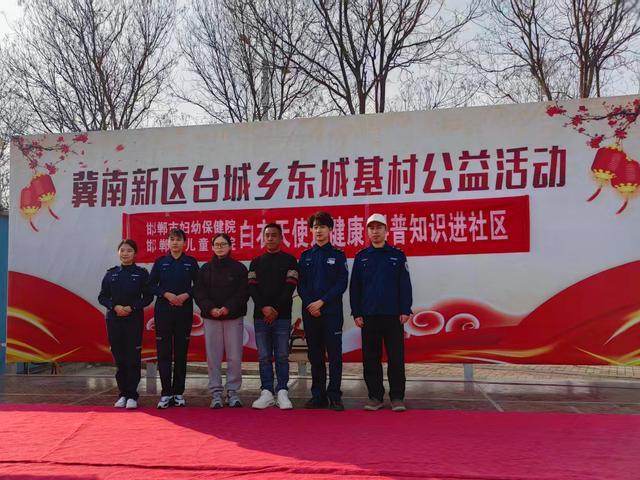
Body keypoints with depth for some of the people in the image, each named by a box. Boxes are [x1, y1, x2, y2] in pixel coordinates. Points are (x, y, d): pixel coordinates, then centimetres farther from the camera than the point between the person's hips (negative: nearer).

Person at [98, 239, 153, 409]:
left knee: (133, 358, -2)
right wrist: (114, 306, -10)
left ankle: (132, 396, 5)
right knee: (119, 358, 6)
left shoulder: (141, 273, 1)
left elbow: (148, 297, 0)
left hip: (134, 319, -2)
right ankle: (122, 394, 16)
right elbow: (102, 297, 8)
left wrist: (132, 307, -13)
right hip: (114, 320, 2)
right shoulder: (111, 273, 8)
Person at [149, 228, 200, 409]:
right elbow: (151, 284, 5)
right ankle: (166, 393, 6)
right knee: (164, 352, -2)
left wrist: (186, 295, -11)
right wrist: (167, 294, -10)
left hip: (184, 311, 0)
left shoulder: (191, 262, 6)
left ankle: (179, 392, 11)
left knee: (181, 352, 3)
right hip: (163, 311, 0)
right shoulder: (160, 262, 7)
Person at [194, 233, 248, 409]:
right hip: (211, 317, 1)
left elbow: (243, 292, -1)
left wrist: (228, 308, -14)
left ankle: (233, 392, 9)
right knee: (213, 357, 1)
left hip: (234, 317, -1)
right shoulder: (206, 269, 10)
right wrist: (210, 309, -12)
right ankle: (216, 393, 7)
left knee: (235, 357, -1)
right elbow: (198, 293, 4)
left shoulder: (239, 268, 5)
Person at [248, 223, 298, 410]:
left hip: (282, 317, -2)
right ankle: (266, 393, 7)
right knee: (264, 357, 3)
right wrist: (264, 308, -10)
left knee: (282, 356, -1)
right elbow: (252, 287, 5)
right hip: (260, 316, 2)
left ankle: (282, 393, 3)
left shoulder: (289, 260, 6)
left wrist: (276, 309, -11)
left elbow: (290, 287, -3)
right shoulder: (256, 262, 15)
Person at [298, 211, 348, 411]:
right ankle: (318, 396, 15)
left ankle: (334, 397, 2)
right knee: (315, 356, 7)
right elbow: (300, 284, 6)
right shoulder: (305, 256, 12)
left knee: (334, 355, -3)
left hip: (332, 312, -3)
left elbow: (342, 284, -4)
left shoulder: (338, 255, 4)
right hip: (310, 312, 3)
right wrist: (309, 305, -9)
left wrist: (321, 302, -13)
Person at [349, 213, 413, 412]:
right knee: (371, 358, 5)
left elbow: (405, 285, 4)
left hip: (393, 315, -1)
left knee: (396, 358, 0)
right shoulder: (361, 257, 9)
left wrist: (405, 310, -4)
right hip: (368, 316, 2)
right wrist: (356, 313, 1)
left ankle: (397, 397, 8)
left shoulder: (397, 256, 6)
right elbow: (354, 287, 7)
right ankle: (375, 397, 14)